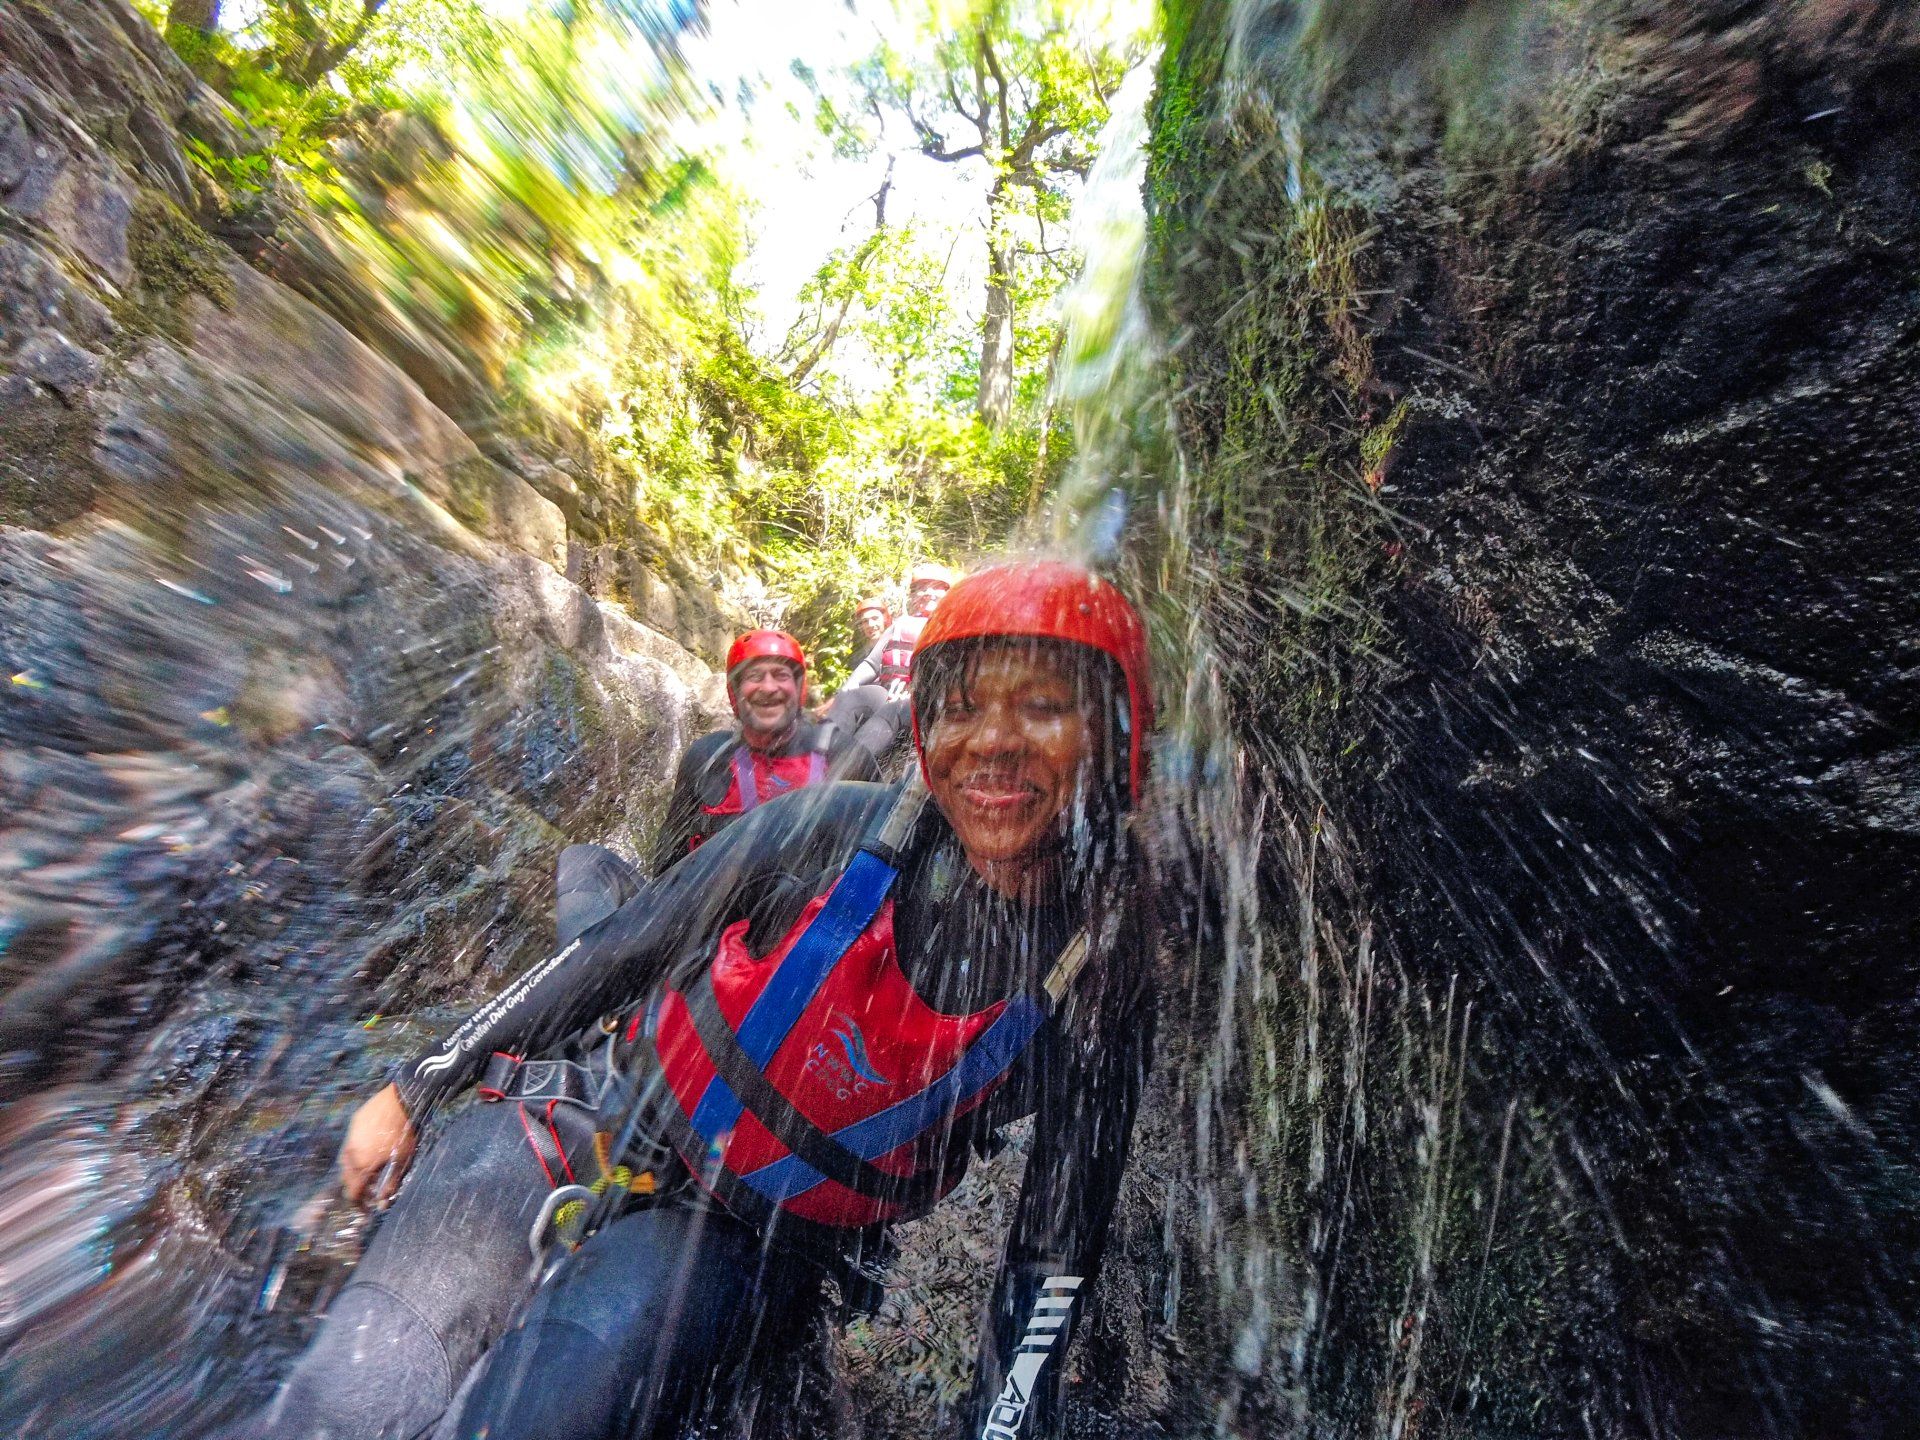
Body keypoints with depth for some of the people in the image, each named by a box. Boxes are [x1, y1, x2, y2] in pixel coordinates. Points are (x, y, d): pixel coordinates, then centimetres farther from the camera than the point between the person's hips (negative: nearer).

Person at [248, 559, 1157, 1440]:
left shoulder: (1100, 995, -18)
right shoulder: (829, 833, -22)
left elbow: (1053, 1255, -6)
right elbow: (617, 953, -9)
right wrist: (415, 1091, -1)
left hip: (748, 1242, 1)